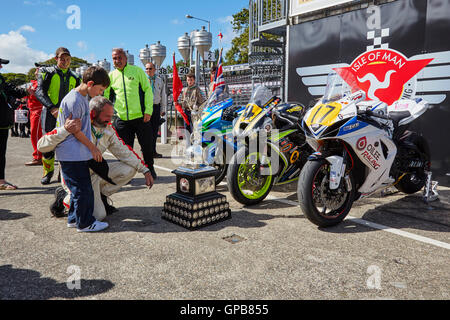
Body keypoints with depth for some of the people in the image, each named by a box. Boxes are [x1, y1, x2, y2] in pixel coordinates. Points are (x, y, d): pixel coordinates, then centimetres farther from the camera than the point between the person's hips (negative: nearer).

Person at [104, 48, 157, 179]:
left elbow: (148, 90, -1)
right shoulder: (111, 75, 10)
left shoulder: (137, 71, 3)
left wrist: (148, 111, -9)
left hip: (141, 117, -2)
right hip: (122, 119, 2)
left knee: (147, 146, 4)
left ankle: (150, 169, 26)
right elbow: (105, 97, 17)